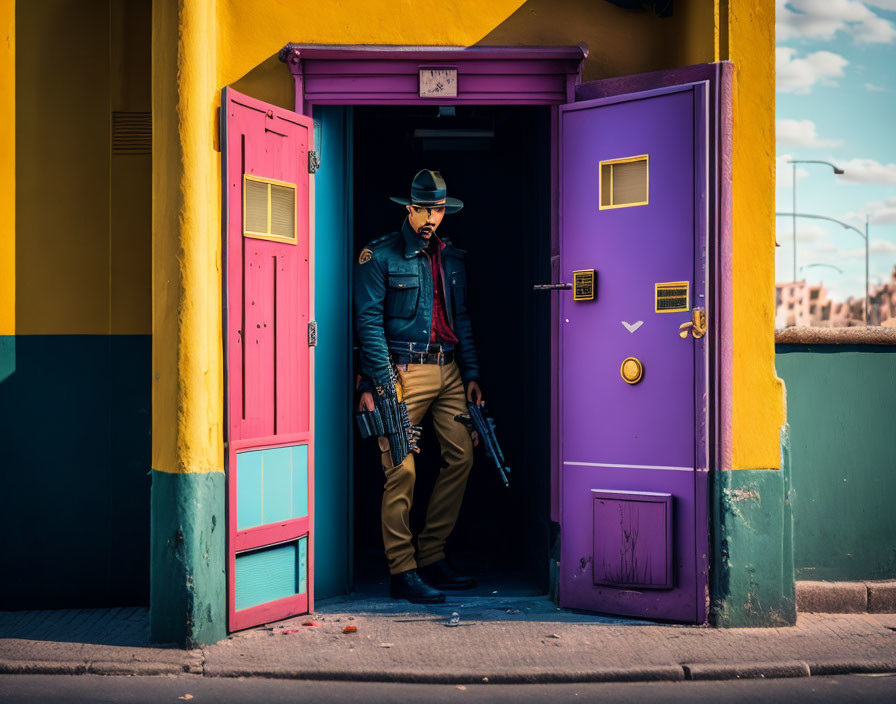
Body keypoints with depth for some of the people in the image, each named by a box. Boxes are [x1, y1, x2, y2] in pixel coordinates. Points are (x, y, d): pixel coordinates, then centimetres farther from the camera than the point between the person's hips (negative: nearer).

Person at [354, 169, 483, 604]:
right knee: (401, 469, -7)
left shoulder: (452, 258, 17)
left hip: (448, 371, 7)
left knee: (461, 457, 4)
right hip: (404, 372, -6)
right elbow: (369, 320, -8)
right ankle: (402, 572, 1)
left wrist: (471, 374, 13)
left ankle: (431, 557, 16)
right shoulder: (380, 256, -2)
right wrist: (380, 383, -15)